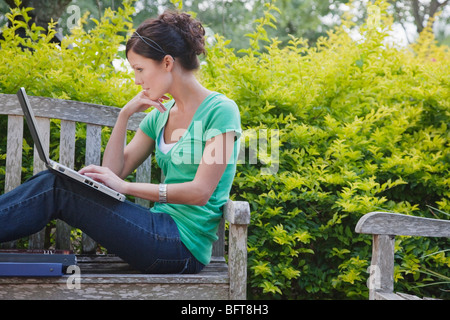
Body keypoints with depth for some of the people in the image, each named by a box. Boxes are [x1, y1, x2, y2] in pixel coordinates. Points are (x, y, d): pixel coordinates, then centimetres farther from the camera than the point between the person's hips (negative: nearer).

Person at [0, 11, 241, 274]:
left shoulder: (221, 110, -8)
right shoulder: (160, 115, 16)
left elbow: (200, 192, -15)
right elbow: (115, 170, 12)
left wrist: (126, 187, -15)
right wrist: (125, 115, 1)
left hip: (185, 245, -7)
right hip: (163, 229, 7)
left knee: (55, 189, -16)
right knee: (52, 181, -8)